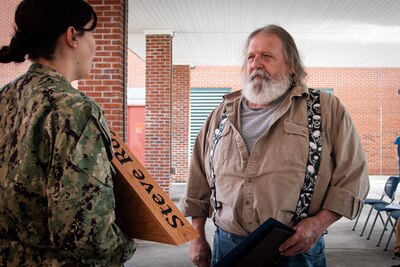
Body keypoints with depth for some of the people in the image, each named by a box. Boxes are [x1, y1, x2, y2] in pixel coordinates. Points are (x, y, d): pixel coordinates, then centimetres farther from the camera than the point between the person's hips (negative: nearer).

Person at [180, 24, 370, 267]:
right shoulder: (222, 115, 9)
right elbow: (199, 182, 12)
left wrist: (319, 223, -14)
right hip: (227, 246, 3)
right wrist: (197, 236, 9)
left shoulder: (327, 110, -1)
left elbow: (353, 174, -3)